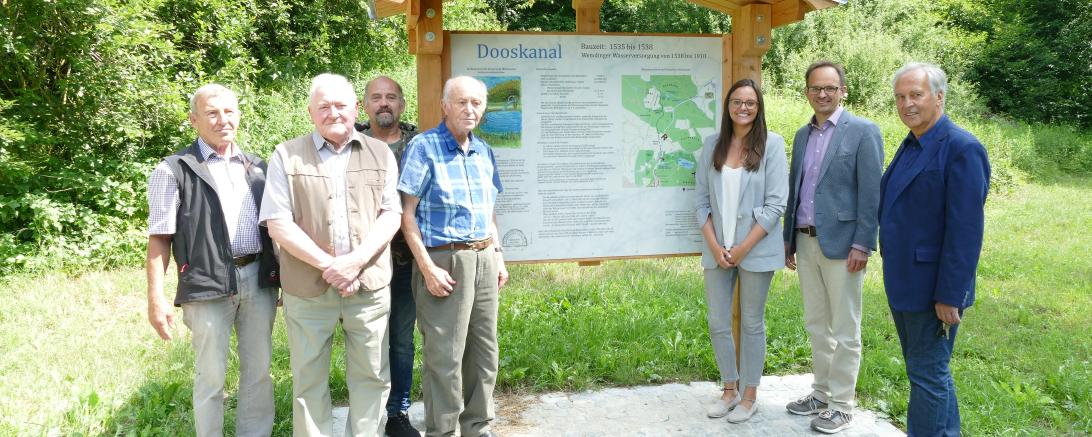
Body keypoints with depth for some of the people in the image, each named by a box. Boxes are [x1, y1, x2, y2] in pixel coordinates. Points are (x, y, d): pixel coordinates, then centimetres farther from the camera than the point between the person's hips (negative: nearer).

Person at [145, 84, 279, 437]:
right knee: (211, 376, 6)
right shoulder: (174, 170, -3)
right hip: (209, 285, -4)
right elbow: (159, 237, -5)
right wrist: (155, 298, -11)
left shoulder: (257, 167, 12)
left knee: (259, 370, 13)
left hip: (259, 279, 5)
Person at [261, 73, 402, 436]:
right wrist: (327, 264, -14)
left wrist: (356, 260, -15)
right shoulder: (286, 156, 1)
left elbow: (391, 214, 0)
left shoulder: (381, 154, 7)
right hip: (307, 289, -1)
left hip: (370, 286, 2)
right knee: (309, 378, 10)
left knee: (371, 374, 10)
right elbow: (278, 223, -6)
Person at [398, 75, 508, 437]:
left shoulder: (483, 150, 11)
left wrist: (497, 254, 15)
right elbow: (407, 213, -12)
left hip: (484, 259, 7)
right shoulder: (424, 147, -9)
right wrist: (428, 268, -17)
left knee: (484, 352, 13)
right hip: (444, 261, -7)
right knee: (444, 357, -1)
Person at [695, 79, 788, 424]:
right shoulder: (712, 145, 5)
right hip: (717, 249, 3)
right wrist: (714, 246, -6)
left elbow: (775, 204, -9)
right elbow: (702, 200, 5)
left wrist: (743, 248, -13)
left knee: (752, 323, 9)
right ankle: (729, 390, 26)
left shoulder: (771, 144, -5)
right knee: (718, 323, 8)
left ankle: (749, 395, 22)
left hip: (756, 249, -3)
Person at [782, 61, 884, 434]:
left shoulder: (863, 132, -7)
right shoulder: (802, 135, 12)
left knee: (844, 330, 3)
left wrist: (862, 246, -16)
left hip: (840, 244, -6)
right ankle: (821, 393, 28)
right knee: (816, 325, 15)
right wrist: (789, 239, 14)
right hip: (806, 242, 6)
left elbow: (871, 193, -11)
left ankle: (841, 406, 13)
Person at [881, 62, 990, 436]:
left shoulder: (962, 149, -16)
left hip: (933, 289, -9)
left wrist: (950, 295, -21)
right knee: (928, 370, 19)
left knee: (927, 374, -1)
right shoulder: (910, 147, 11)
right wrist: (894, 274, 14)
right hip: (904, 284, 9)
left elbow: (965, 231, -20)